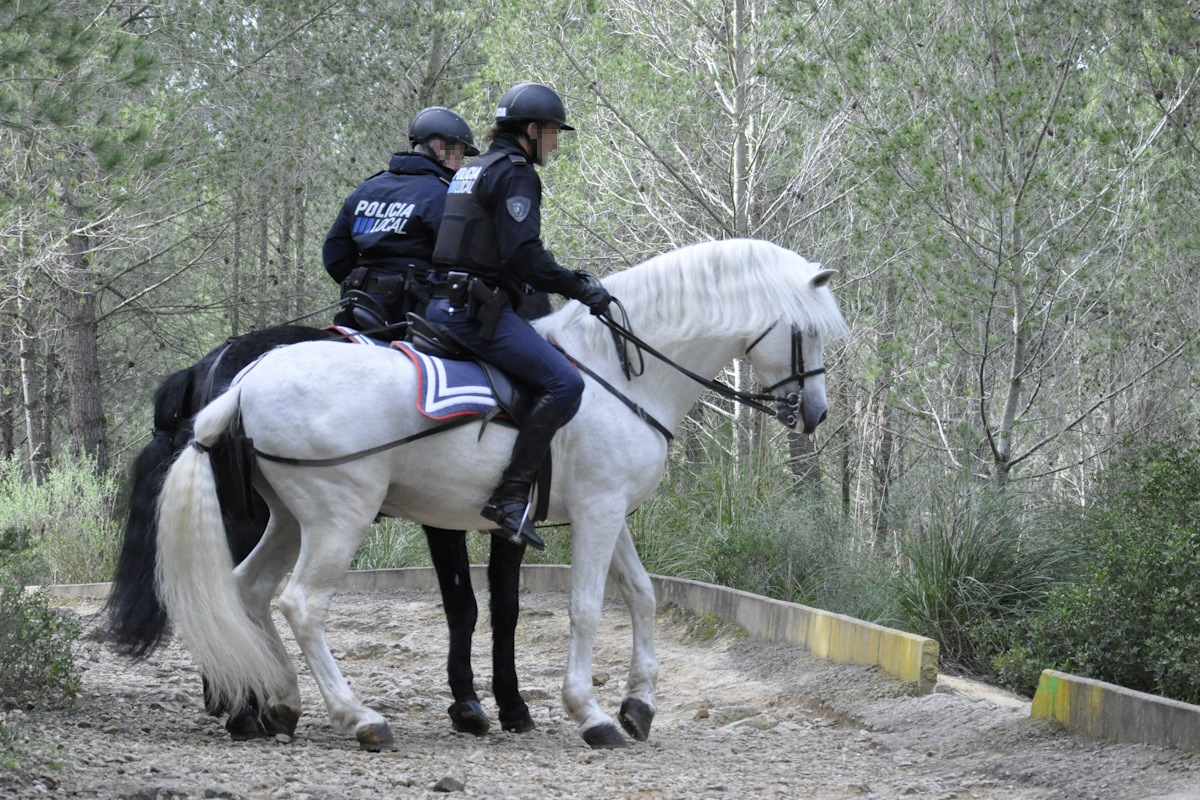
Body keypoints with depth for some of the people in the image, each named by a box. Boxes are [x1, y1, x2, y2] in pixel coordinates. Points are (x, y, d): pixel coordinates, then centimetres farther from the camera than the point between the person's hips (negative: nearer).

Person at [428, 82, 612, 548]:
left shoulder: (474, 169, 23)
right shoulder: (516, 173, -8)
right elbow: (523, 256, -20)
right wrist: (579, 289, -12)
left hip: (443, 304, 11)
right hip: (477, 311, -10)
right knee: (563, 383, -21)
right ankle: (511, 496, -27)